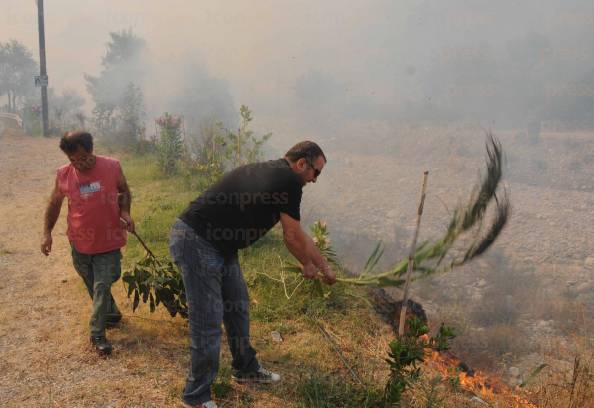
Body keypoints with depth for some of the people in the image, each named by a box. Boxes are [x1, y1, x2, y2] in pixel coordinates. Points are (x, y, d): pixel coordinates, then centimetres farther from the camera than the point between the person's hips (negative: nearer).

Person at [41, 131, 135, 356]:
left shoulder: (112, 166, -13)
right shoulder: (63, 175, -9)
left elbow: (124, 191, 5)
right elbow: (54, 204, 7)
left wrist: (125, 212, -12)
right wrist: (47, 233, 1)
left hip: (108, 242, -2)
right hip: (80, 243, 3)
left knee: (102, 287, -3)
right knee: (93, 286, 18)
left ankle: (97, 334, 9)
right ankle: (112, 313, 42)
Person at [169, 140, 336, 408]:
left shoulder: (272, 174, 14)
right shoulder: (288, 180, -15)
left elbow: (297, 235, 22)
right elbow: (292, 237, -7)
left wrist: (324, 265, 27)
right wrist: (310, 266, 11)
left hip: (219, 245, 10)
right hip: (195, 242, -10)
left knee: (238, 308, 19)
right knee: (208, 321, -3)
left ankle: (246, 370, 37)